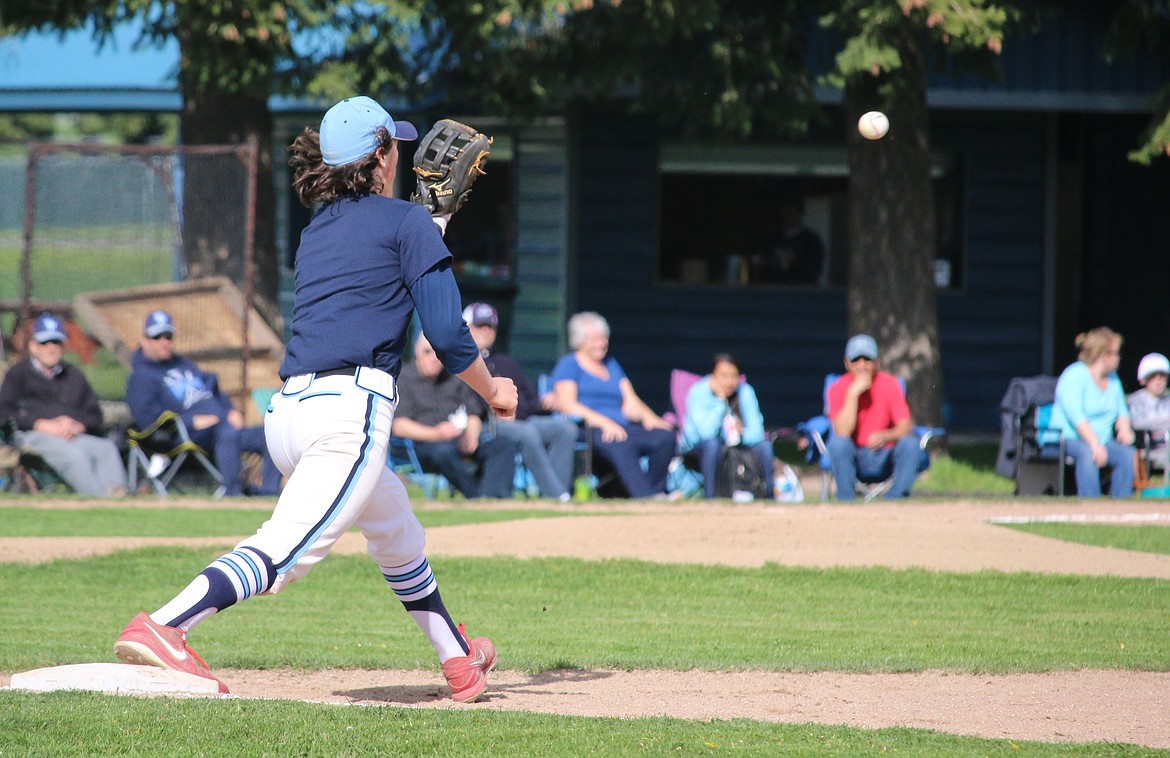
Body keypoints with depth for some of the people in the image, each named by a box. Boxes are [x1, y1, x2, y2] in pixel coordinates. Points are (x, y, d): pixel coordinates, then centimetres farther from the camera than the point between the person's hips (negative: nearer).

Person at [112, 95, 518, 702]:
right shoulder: (406, 221, 5)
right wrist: (493, 391, 16)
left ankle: (459, 662, 41)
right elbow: (446, 335, 0)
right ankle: (162, 628, -40)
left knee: (397, 533, 29)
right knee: (286, 549, -22)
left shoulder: (316, 231, 24)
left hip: (286, 413, 8)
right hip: (352, 408, -8)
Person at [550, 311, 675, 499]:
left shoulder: (612, 365, 28)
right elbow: (566, 404, -8)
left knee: (665, 436, -20)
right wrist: (603, 422, -20)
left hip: (621, 428, 7)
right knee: (621, 444, -39)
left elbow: (631, 404, 20)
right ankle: (644, 495, -50)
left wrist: (648, 418, -3)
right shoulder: (569, 365, 8)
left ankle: (655, 492, -23)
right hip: (588, 430, -7)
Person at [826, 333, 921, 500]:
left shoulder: (890, 385, -3)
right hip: (854, 459, -1)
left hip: (884, 458, 1)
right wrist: (853, 393, -25)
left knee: (910, 443, -26)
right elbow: (842, 432, -20)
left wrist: (886, 436, -33)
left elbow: (906, 427, -11)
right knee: (838, 442, -31)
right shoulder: (838, 388, -6)